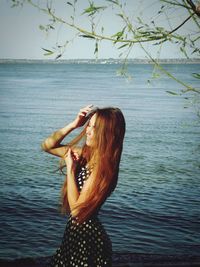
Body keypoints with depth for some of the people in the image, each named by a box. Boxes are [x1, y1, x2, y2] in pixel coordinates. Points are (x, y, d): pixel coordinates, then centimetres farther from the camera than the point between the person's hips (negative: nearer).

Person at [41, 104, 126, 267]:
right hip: (74, 232, 8)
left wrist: (70, 169, -17)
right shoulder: (84, 154, -1)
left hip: (89, 238, -7)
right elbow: (47, 146, 6)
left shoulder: (104, 167, -23)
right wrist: (74, 124, -5)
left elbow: (76, 209, -23)